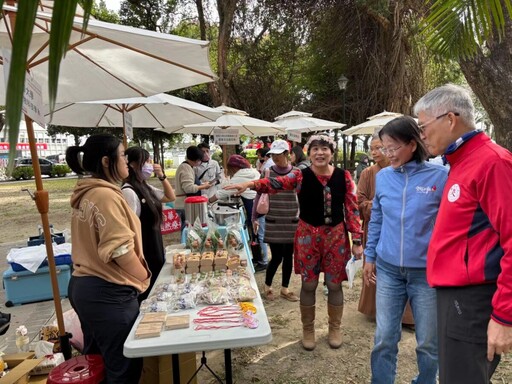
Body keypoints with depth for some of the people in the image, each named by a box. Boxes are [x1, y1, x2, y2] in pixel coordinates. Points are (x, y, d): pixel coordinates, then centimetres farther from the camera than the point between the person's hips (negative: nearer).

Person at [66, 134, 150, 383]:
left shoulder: (86, 194, 10)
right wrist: (146, 277, -8)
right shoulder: (106, 195, -19)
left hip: (83, 285, 10)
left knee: (95, 360, 24)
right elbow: (120, 250, -24)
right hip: (108, 293, -10)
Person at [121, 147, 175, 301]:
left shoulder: (146, 187, 7)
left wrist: (162, 176, 3)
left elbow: (171, 197, 18)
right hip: (143, 256, -9)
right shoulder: (129, 191, -20)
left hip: (155, 250, 9)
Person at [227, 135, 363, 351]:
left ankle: (335, 328, 34)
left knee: (334, 284, 11)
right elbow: (276, 183, -23)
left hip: (336, 235, 1)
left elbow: (352, 209, 0)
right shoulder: (300, 176, -7)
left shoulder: (344, 177, -3)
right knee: (308, 285, 9)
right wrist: (251, 184, -42)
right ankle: (308, 329, 30)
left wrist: (357, 240, -3)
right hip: (308, 234, -1)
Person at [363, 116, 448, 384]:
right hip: (388, 269, 3)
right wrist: (370, 256, 12)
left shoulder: (440, 176, -9)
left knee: (428, 342, 14)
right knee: (384, 339, 9)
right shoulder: (382, 177, 2)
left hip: (427, 271, -2)